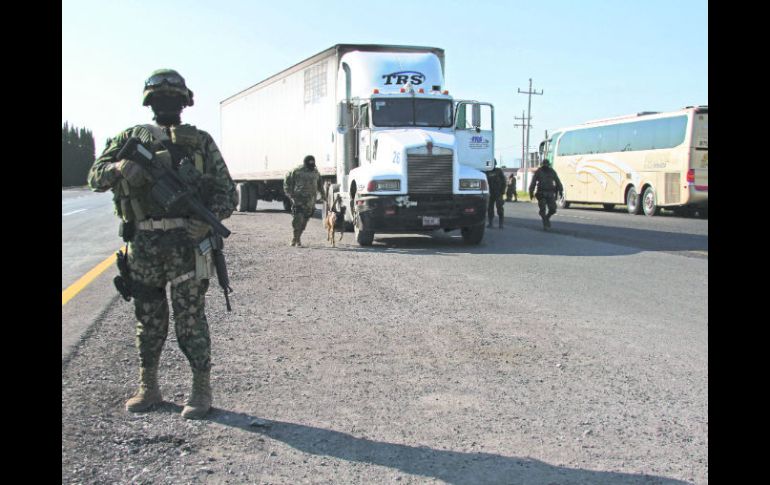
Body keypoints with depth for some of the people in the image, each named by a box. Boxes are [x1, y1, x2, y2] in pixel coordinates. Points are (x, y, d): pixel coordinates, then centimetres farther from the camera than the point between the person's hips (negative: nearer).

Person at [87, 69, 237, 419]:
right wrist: (120, 168, -18)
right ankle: (148, 387, 24)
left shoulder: (201, 142, 8)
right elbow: (95, 177, 5)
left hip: (186, 241, -2)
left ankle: (201, 389, 8)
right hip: (143, 245, 3)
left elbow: (226, 190, 6)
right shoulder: (132, 138, 13)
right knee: (148, 319, 12)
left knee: (190, 318, -1)